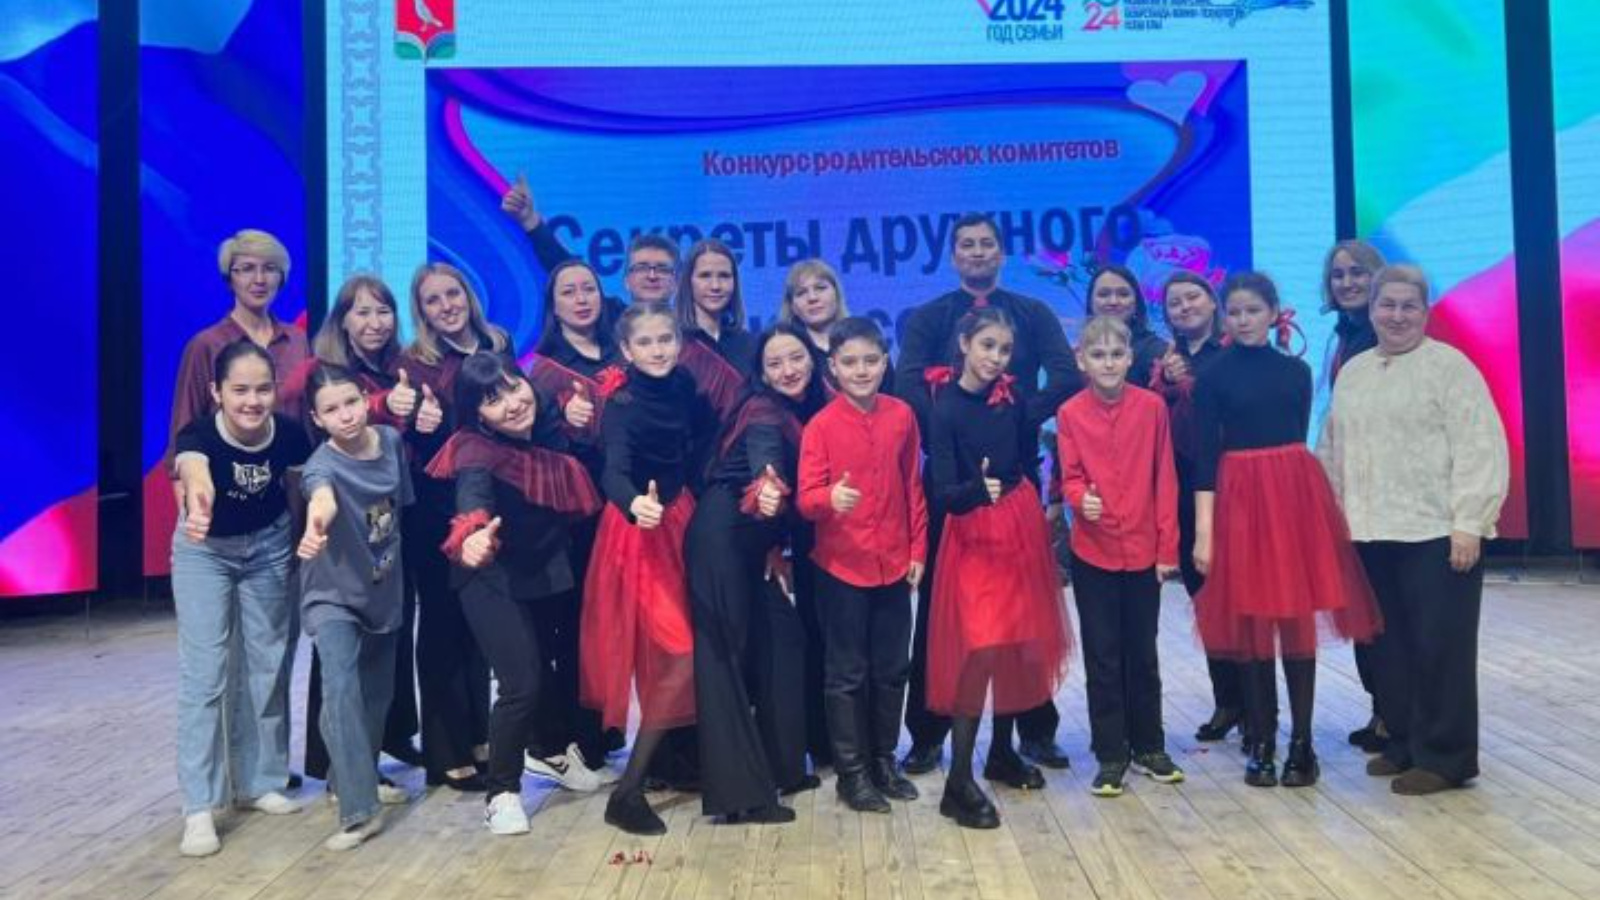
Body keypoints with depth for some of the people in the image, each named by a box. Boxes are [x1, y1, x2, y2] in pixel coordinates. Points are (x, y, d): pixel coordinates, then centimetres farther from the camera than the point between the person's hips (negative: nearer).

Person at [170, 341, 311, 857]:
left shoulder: (288, 434, -24)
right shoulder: (199, 435, -33)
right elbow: (193, 470, -57)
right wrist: (199, 500, -78)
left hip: (268, 547, 3)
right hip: (203, 551, -3)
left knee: (267, 666, 8)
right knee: (204, 673, -9)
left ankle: (258, 782, 24)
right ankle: (199, 808, -2)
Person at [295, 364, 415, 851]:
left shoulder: (392, 440, -9)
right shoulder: (322, 463, -25)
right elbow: (322, 496, -50)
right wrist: (317, 522, -72)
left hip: (384, 588, 6)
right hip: (333, 593, -5)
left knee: (377, 692, 17)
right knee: (341, 689, -25)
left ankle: (351, 778, 40)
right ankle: (360, 810, -21)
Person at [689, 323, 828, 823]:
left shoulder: (810, 412, 11)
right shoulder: (764, 413, -13)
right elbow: (764, 459, -36)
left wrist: (778, 545, 10)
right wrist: (767, 488, -58)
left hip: (753, 543, 9)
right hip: (723, 537, -9)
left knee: (782, 641, 11)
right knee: (726, 654, -7)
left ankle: (779, 765, 22)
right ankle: (738, 790, -5)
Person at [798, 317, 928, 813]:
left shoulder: (902, 416, 1)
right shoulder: (820, 425, -9)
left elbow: (913, 488, 8)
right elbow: (805, 497, -14)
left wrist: (918, 548, 6)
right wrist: (831, 499, -35)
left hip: (894, 564, 4)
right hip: (841, 565, -3)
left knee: (892, 669, 14)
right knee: (847, 673, 7)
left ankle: (884, 759, 30)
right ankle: (851, 772, 19)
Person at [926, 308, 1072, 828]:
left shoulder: (1009, 398, 1)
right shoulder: (947, 408, -13)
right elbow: (943, 492, -20)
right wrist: (979, 489, -39)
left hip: (1021, 527, 6)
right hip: (975, 533, -6)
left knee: (1021, 642, 11)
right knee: (978, 646, -14)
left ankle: (1002, 751, 29)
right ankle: (959, 783, -9)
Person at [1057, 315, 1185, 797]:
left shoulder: (1152, 407, -4)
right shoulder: (1070, 413, -5)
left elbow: (1164, 480, -1)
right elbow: (1070, 477, -2)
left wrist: (1168, 546, -1)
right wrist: (1081, 499, -25)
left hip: (1143, 550, 1)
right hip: (1092, 551, 0)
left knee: (1143, 653, 13)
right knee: (1102, 657, 7)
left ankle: (1148, 746, 30)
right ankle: (1111, 756, 19)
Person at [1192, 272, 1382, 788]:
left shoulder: (1297, 371, 8)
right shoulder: (1213, 376, 0)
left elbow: (1298, 438, 15)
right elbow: (1206, 455, -4)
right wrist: (1203, 528, -9)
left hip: (1297, 494, 2)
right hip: (1239, 500, -2)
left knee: (1299, 620, 3)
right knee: (1251, 624, 2)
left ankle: (1301, 741, 12)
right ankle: (1261, 743, 12)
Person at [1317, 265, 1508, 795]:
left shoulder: (1449, 365, -5)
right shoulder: (1351, 373, 14)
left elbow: (1480, 448, -11)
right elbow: (1332, 452, 18)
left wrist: (1468, 523, -16)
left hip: (1436, 532, -6)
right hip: (1372, 533, 6)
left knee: (1439, 646, -1)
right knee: (1390, 645, 12)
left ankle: (1444, 757, 10)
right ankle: (1404, 743, 25)